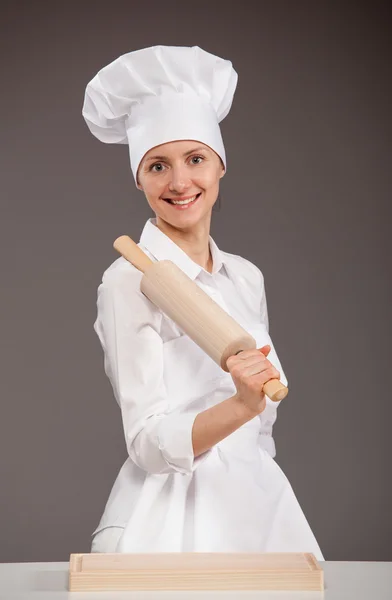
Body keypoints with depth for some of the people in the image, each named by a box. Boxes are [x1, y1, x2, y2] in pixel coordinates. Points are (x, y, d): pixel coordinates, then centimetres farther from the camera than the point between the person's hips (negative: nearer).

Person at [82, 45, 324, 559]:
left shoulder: (247, 277, 7)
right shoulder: (129, 281, -12)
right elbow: (148, 444, -17)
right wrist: (241, 406, -31)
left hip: (262, 506, 6)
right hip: (175, 518, -6)